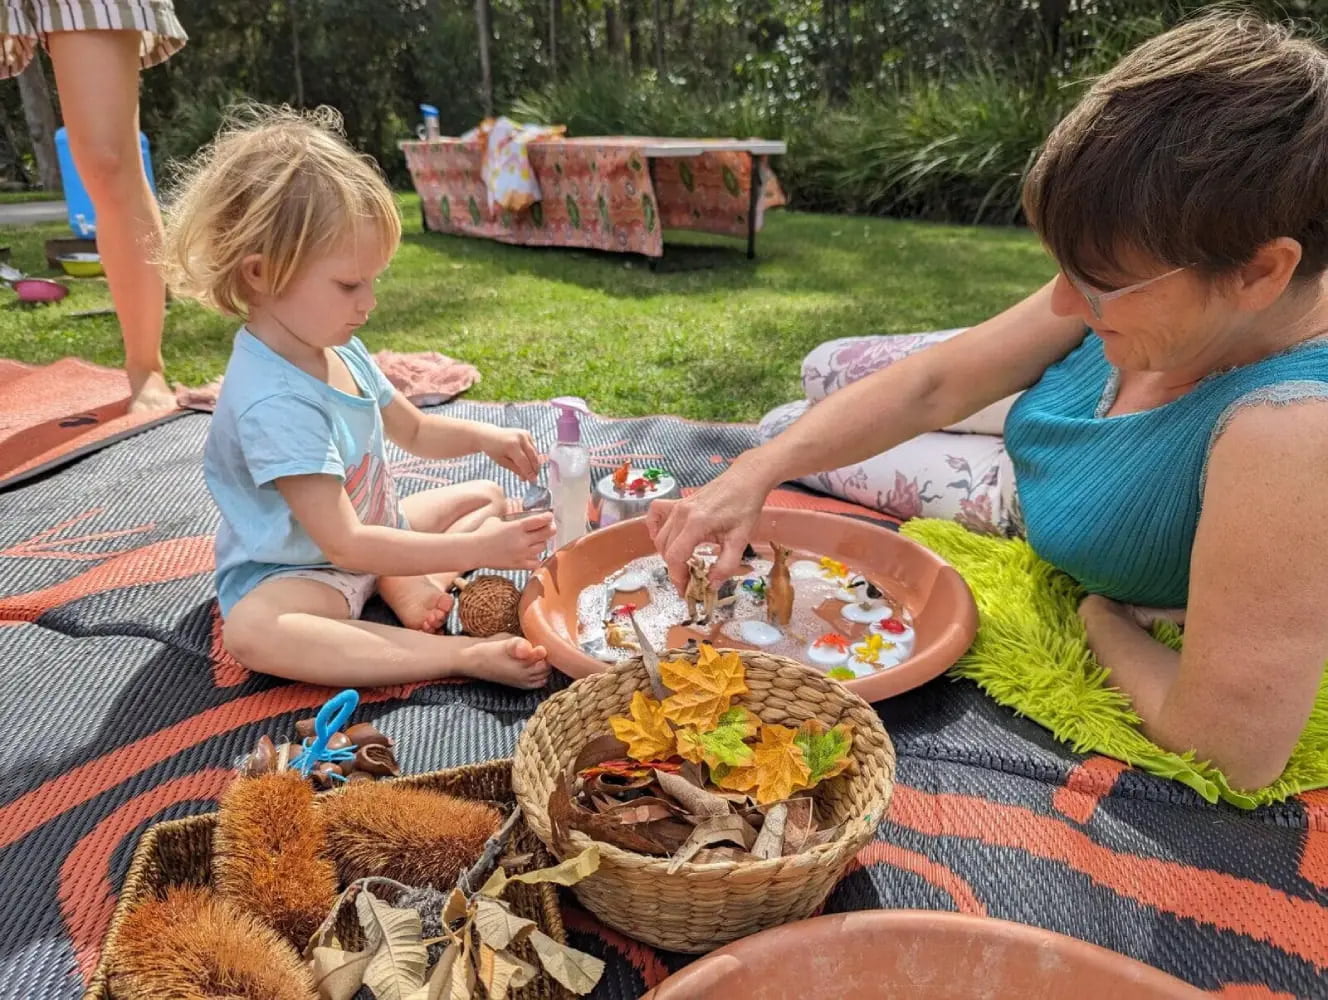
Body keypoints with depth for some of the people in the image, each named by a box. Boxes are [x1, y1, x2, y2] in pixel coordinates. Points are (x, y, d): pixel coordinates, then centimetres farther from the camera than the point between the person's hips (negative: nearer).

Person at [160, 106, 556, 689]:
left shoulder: (340, 350, -2)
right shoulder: (273, 401, -31)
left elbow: (414, 429, 14)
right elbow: (346, 546, -32)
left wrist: (483, 437, -7)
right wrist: (476, 550, -33)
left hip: (375, 534, 9)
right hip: (291, 572, -9)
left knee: (485, 497, 13)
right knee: (251, 632, -40)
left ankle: (407, 582, -13)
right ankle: (465, 654, -43)